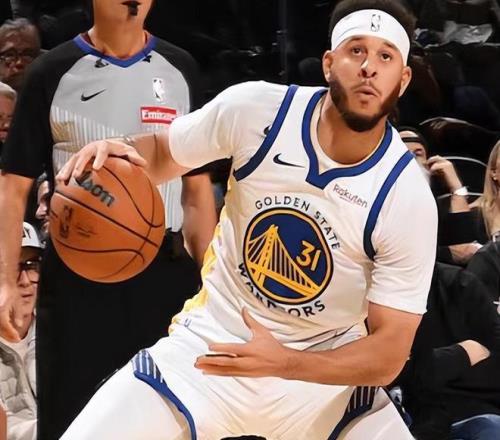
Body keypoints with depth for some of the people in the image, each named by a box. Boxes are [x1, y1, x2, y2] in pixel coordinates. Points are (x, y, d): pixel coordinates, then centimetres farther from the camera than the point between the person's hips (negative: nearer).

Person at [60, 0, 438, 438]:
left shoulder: (409, 197, -18)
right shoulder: (255, 107, -15)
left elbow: (389, 352, -15)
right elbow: (162, 152, 4)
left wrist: (284, 363, -31)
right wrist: (120, 153, -19)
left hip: (322, 369, 0)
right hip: (213, 341, 1)